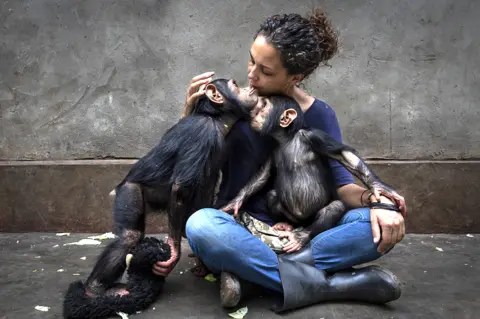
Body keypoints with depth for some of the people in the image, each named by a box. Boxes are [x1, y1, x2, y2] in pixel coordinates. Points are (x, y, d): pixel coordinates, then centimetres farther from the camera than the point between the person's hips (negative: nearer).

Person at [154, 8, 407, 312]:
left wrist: (374, 201, -27)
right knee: (201, 225, -35)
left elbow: (341, 182, -5)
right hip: (240, 230, -1)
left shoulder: (320, 115, -1)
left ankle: (248, 269, -27)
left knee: (384, 223, -23)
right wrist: (191, 112, -14)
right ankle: (323, 283, -26)